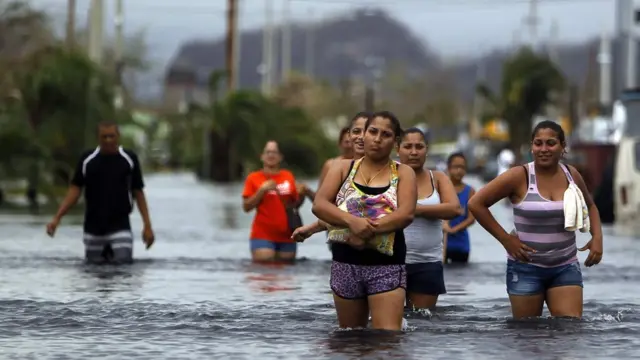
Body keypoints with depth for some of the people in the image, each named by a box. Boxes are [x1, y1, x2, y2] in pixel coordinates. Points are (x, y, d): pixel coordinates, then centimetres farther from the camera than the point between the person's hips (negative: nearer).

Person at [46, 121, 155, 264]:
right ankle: (105, 251, 39)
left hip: (120, 225, -1)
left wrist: (147, 225, -2)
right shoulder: (87, 159, -1)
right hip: (93, 225, 1)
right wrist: (57, 217, -10)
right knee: (94, 263, 8)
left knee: (123, 261, -12)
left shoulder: (129, 159, -2)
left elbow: (138, 192, 3)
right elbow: (75, 189, 0)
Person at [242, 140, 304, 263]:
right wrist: (262, 190, -12)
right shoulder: (254, 178, 3)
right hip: (263, 235, -3)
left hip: (286, 235, 3)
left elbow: (295, 204, 17)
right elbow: (246, 207, -2)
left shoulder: (288, 176, 10)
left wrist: (302, 195, -3)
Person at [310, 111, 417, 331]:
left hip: (386, 264, -3)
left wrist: (368, 230, -23)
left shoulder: (403, 173, 3)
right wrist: (352, 221, -23)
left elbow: (406, 214, -13)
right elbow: (319, 205, -5)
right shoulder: (343, 168, 8)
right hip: (345, 262, 3)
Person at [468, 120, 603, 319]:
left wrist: (597, 237, 5)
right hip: (526, 268, -3)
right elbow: (476, 204, -9)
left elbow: (589, 206, 22)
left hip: (566, 267, 3)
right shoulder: (519, 176, -12)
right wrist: (505, 239, -11)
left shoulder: (572, 175, 2)